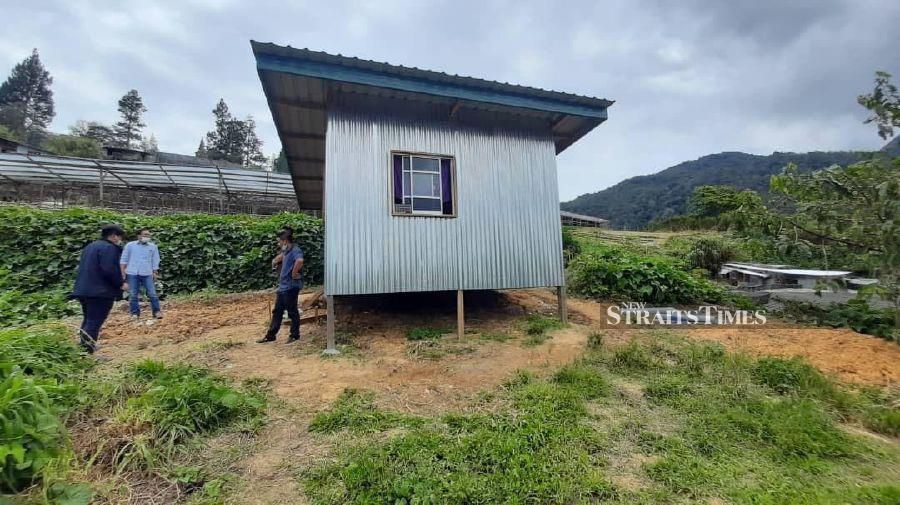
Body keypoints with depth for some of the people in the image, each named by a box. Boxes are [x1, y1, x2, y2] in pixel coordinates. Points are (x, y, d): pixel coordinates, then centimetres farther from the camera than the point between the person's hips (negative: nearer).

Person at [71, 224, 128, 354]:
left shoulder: (90, 246, 19)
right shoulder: (109, 248, -13)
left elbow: (85, 268, 23)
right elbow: (109, 270, -22)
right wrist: (121, 284, -9)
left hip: (83, 289, 10)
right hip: (100, 292, -10)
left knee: (88, 320, 19)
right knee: (94, 322, -9)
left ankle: (84, 349, 25)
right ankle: (87, 352, -13)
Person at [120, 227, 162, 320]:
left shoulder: (153, 247, 7)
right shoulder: (130, 245, 4)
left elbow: (155, 261, 9)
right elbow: (124, 259, 5)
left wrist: (155, 273, 4)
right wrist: (123, 272, -1)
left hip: (147, 274, 0)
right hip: (132, 274, 0)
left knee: (152, 294, -1)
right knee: (133, 295, 6)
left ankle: (157, 312, 5)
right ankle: (135, 313, 15)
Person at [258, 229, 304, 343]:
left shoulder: (295, 250, -17)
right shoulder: (286, 251, 14)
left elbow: (300, 261, -40)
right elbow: (281, 256, 38)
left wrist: (294, 273, -28)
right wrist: (276, 260, 19)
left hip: (291, 287, -10)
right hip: (282, 286, 10)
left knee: (292, 312, 2)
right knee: (277, 311, 15)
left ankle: (295, 335, 14)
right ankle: (270, 335, 24)